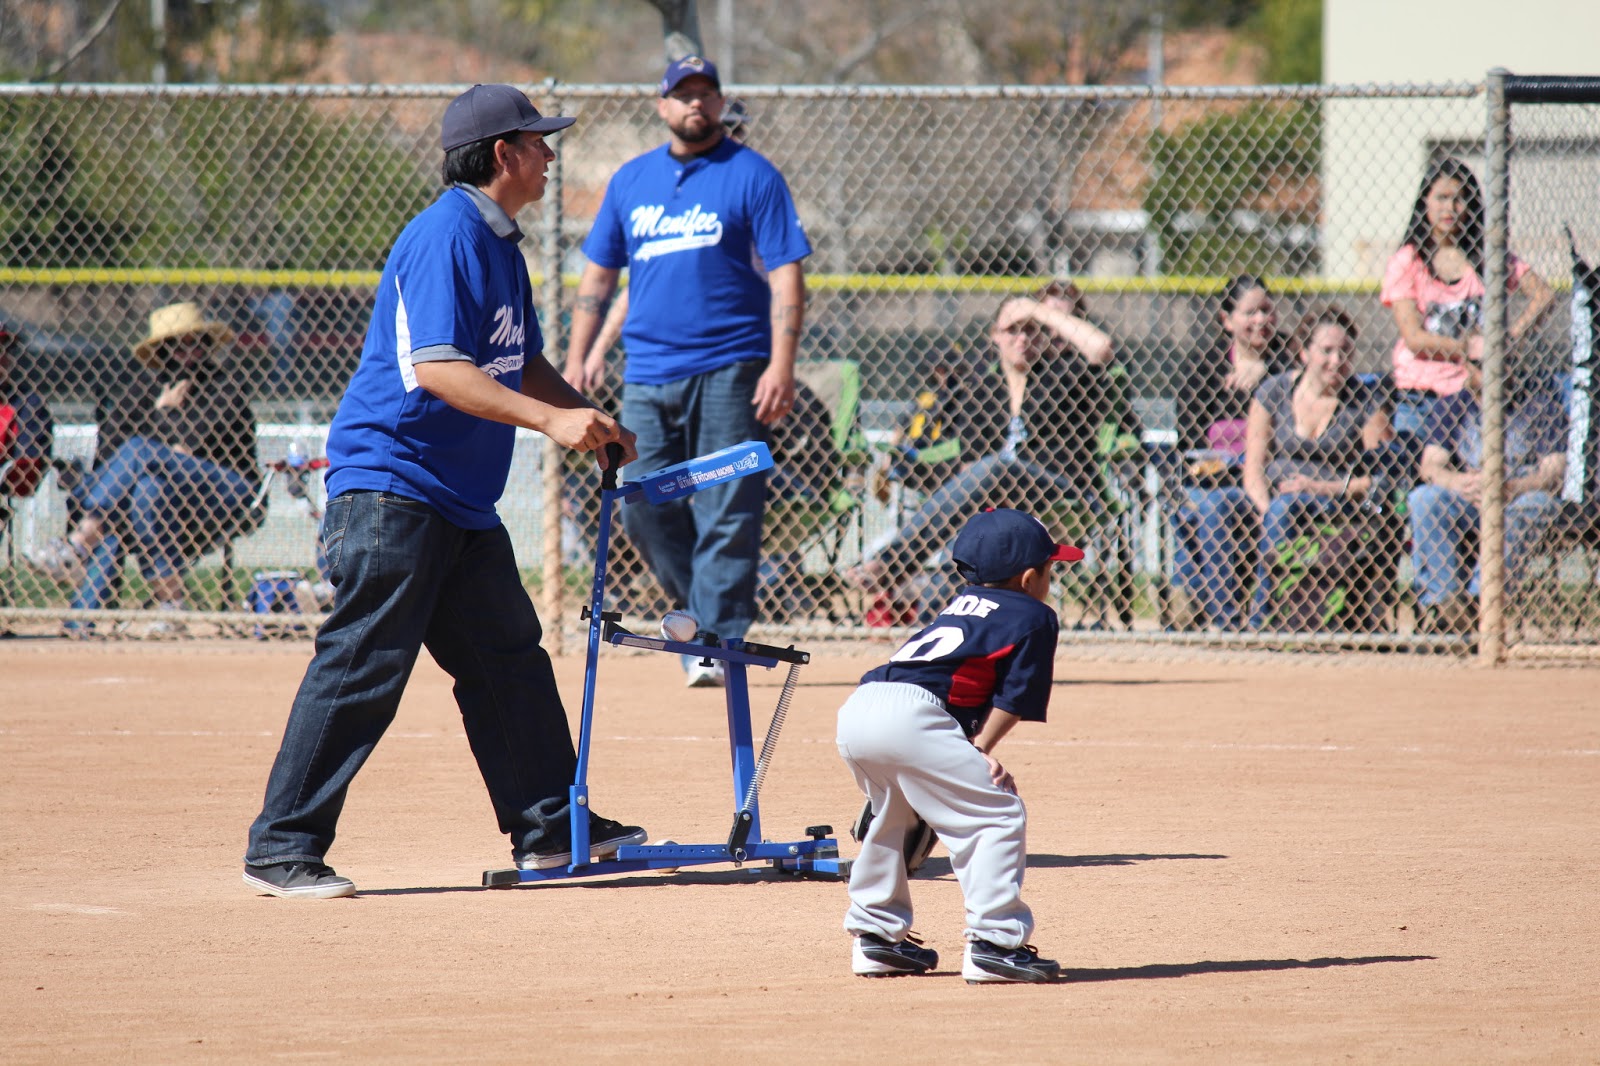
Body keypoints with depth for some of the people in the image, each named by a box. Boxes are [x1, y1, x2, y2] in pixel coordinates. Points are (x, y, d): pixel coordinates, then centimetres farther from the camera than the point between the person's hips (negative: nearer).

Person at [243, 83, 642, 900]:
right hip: (391, 486, -10)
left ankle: (549, 828, 24)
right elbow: (435, 368, -26)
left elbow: (522, 364, 26)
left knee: (509, 657, 15)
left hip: (462, 497, 10)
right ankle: (282, 849, -8)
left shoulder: (500, 244, 16)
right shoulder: (444, 237, -16)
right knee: (362, 668, -11)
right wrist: (549, 420, -31)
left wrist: (588, 420, 10)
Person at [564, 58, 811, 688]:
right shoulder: (631, 180, 15)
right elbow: (599, 274, 20)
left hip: (728, 373, -5)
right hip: (648, 375, 5)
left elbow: (786, 276, -4)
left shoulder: (751, 176, 1)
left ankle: (719, 642, -7)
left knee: (725, 516, -8)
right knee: (644, 508, 3)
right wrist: (577, 357, 10)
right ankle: (696, 607, 24)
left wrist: (781, 363, -15)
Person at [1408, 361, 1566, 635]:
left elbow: (1553, 471, -13)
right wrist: (1460, 482, -31)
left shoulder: (1542, 402, -2)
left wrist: (1507, 487, -33)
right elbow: (1431, 466, -7)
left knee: (1537, 503, -36)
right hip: (1466, 506, 2)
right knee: (1424, 497, -26)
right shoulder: (1450, 407, 5)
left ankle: (1478, 601, -42)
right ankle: (1440, 600, -34)